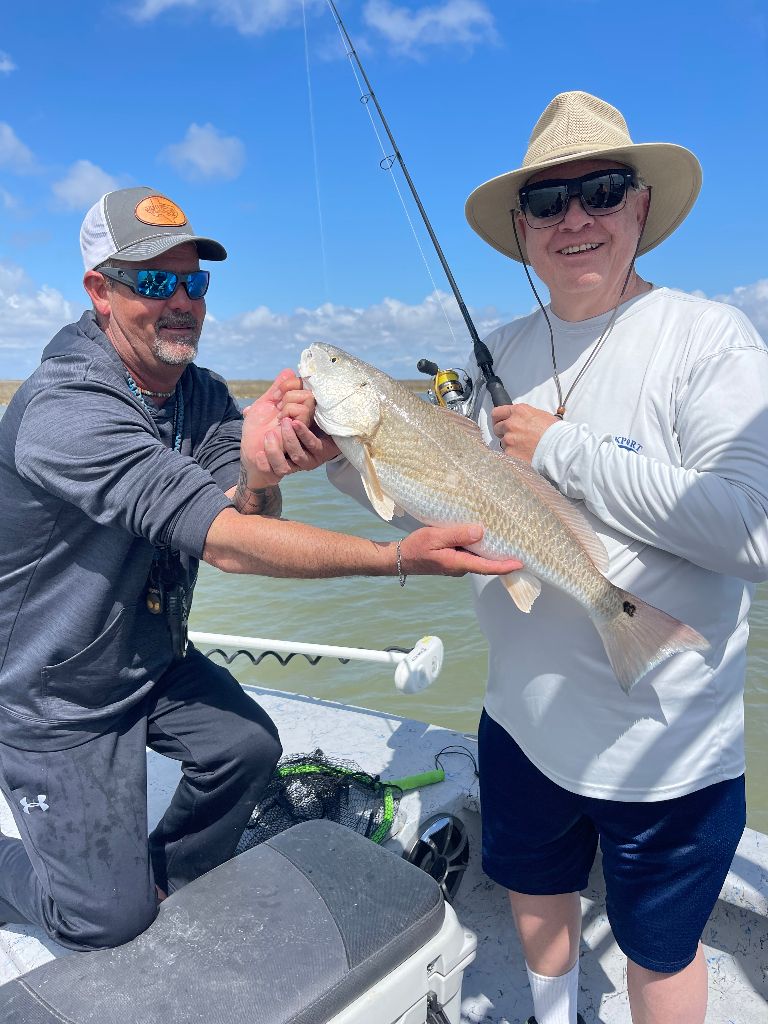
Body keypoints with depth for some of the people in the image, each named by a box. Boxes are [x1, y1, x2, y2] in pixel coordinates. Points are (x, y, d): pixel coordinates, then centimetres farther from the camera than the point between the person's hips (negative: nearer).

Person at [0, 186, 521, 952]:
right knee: (110, 916, -1)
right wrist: (398, 558, -45)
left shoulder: (203, 393, -4)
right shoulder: (63, 411, -30)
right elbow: (221, 542, -39)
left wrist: (259, 473, -41)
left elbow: (248, 524, -17)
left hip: (154, 658, 7)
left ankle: (167, 880, 26)